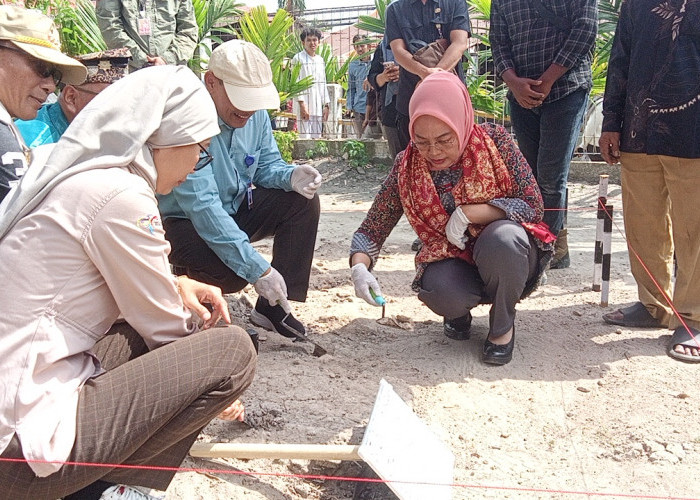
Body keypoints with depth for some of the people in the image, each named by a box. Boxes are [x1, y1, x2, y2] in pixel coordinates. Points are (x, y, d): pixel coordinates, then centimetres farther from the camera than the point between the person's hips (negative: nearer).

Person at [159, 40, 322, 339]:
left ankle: (273, 305, -7)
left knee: (303, 201, -10)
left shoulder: (255, 114, -7)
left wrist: (291, 176, -24)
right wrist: (258, 269, -38)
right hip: (183, 222, -7)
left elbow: (267, 165, 5)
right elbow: (202, 206, -35)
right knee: (231, 271, -33)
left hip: (236, 210, 8)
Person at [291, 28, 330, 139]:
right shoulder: (298, 59, -3)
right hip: (304, 106, -6)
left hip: (318, 107, 6)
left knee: (317, 137, 6)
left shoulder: (320, 60, 17)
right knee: (305, 138, -11)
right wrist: (302, 104, -16)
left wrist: (326, 105, 13)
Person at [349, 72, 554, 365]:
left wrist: (467, 213, -24)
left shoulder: (494, 141, -13)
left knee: (501, 237, -36)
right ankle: (459, 313, 8)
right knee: (439, 292, -34)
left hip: (506, 254, -1)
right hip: (452, 261, 1)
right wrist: (359, 267, -25)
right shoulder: (407, 166, -9)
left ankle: (502, 325, -6)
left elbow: (532, 205, -15)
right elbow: (371, 229, -4)